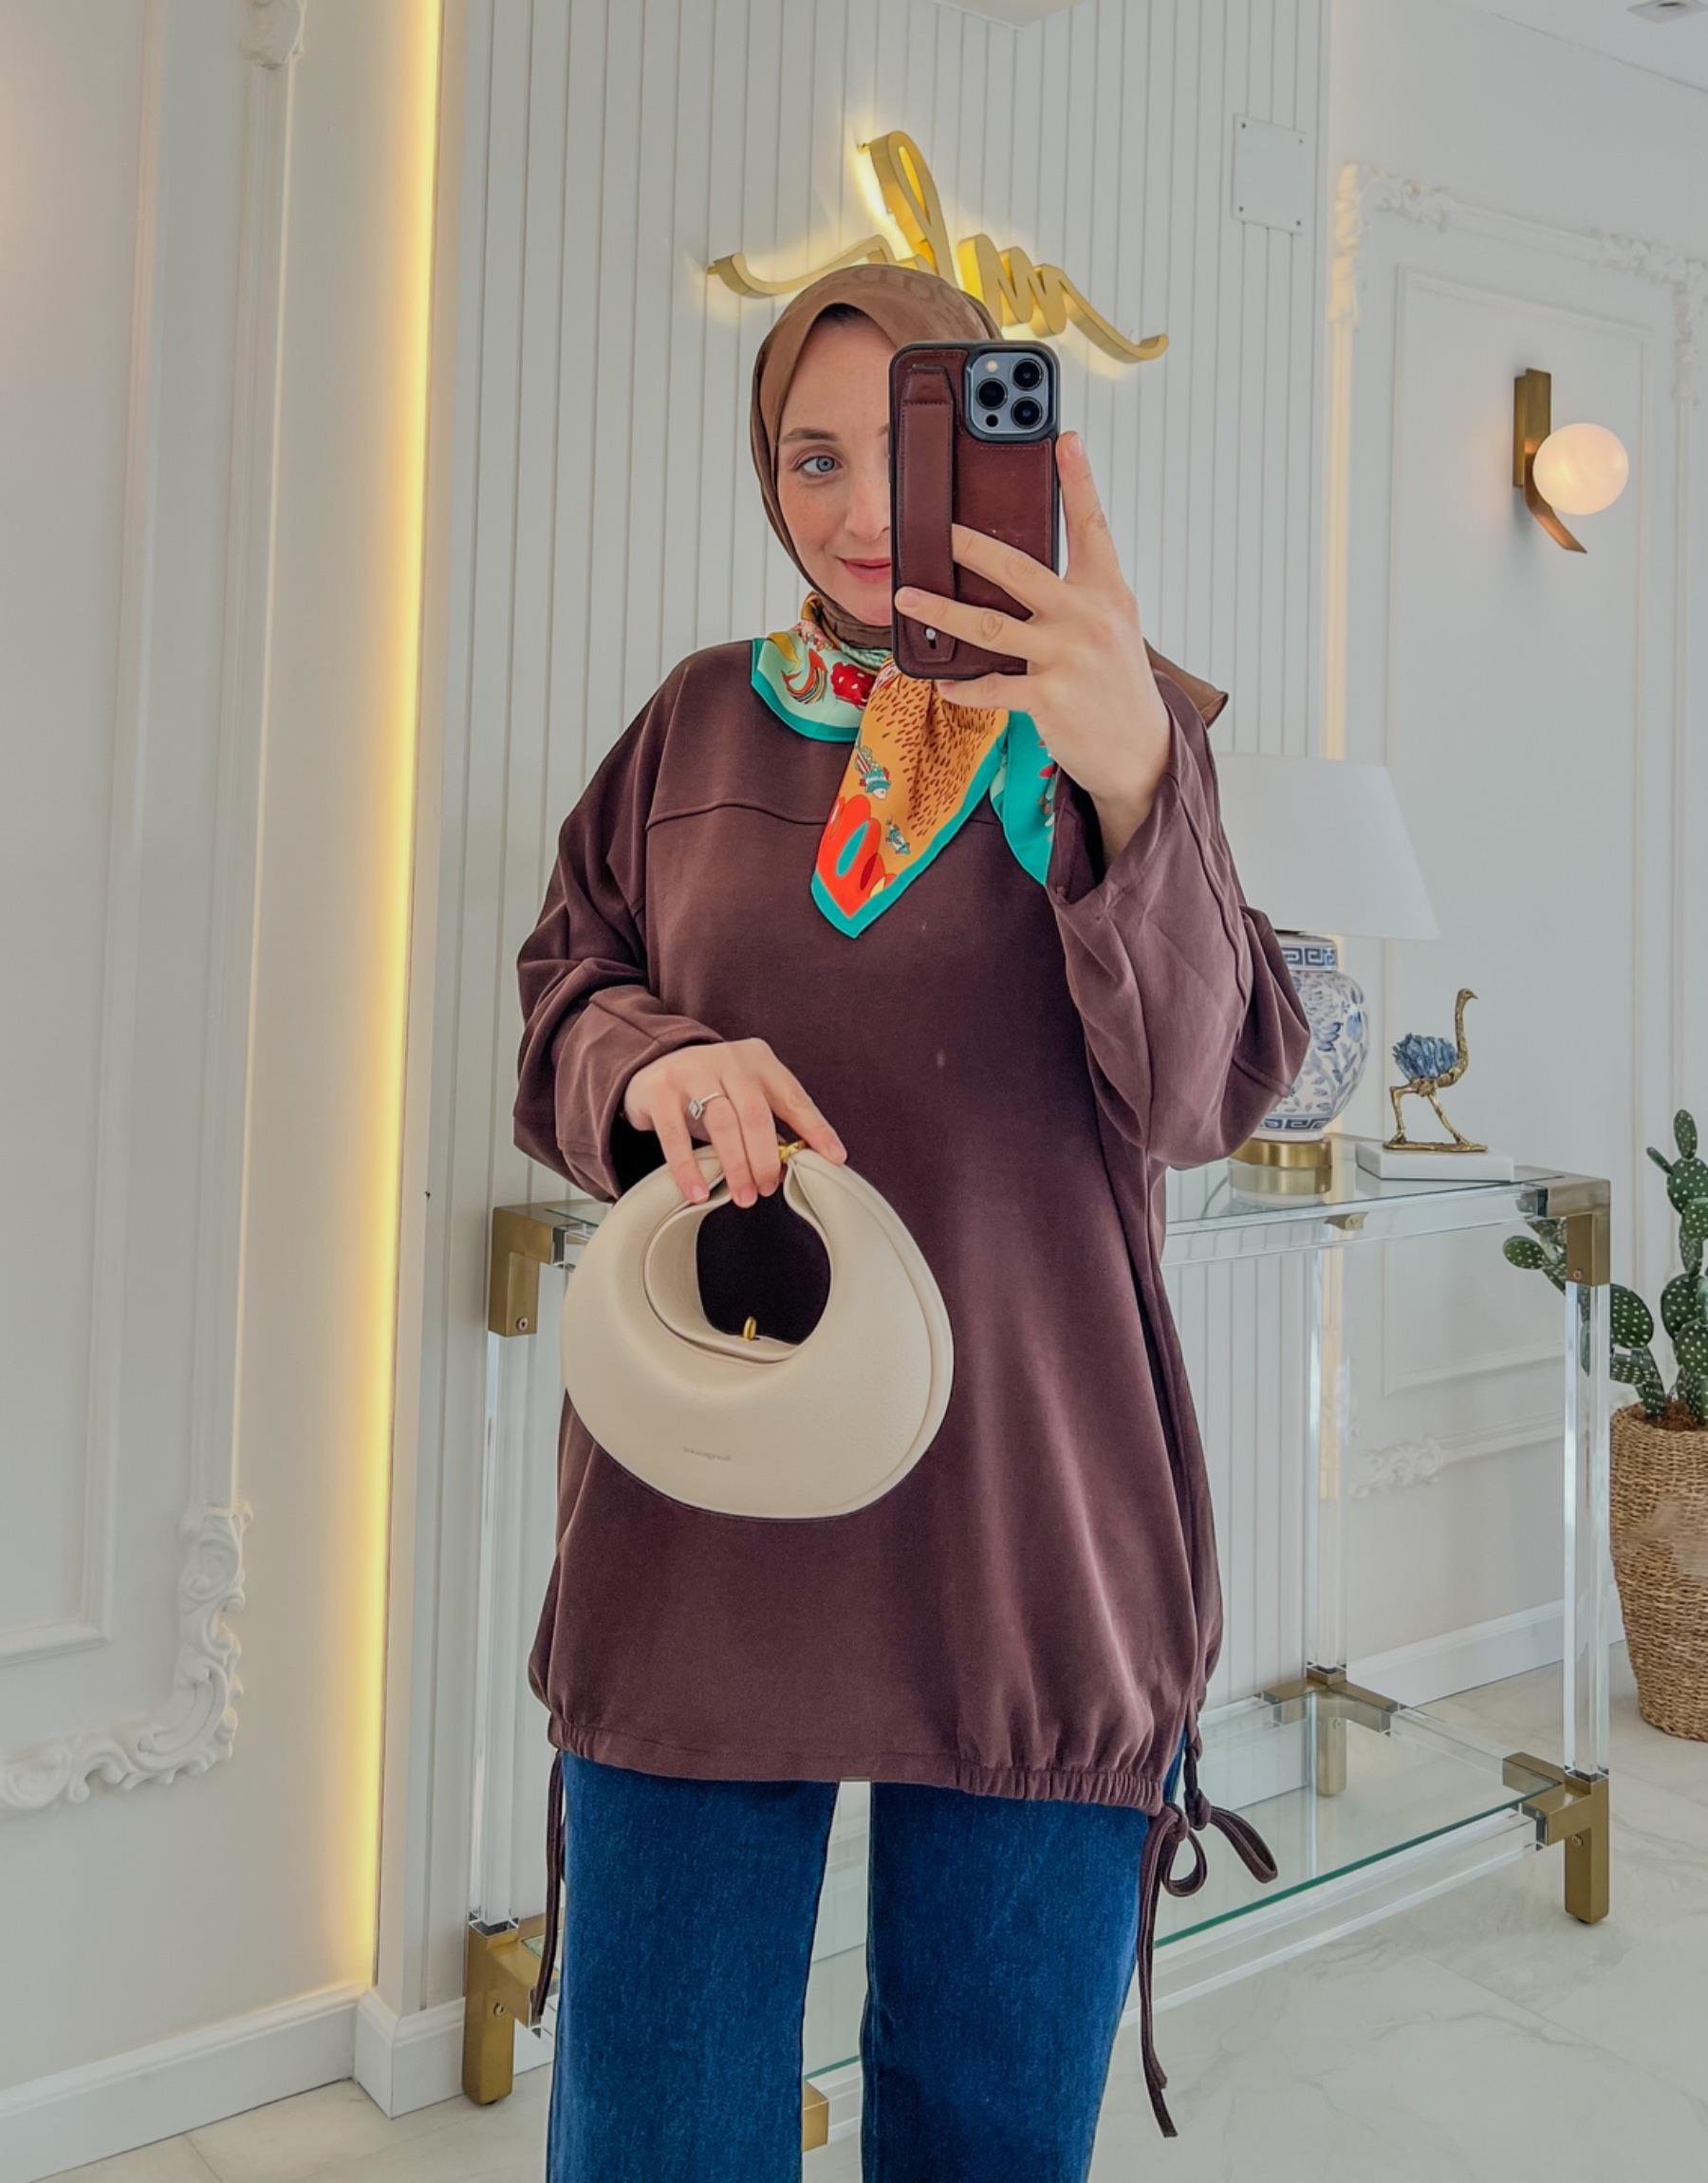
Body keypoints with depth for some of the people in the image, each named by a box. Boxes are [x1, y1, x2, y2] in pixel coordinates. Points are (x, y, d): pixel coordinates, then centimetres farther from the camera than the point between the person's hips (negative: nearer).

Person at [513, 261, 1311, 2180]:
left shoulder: (1119, 728, 2)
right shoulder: (703, 720, 8)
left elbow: (1211, 1087, -11)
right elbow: (558, 997, 10)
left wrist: (1125, 775, -29)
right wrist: (652, 1062, -14)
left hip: (1027, 1528, -1)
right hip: (702, 1533, 2)